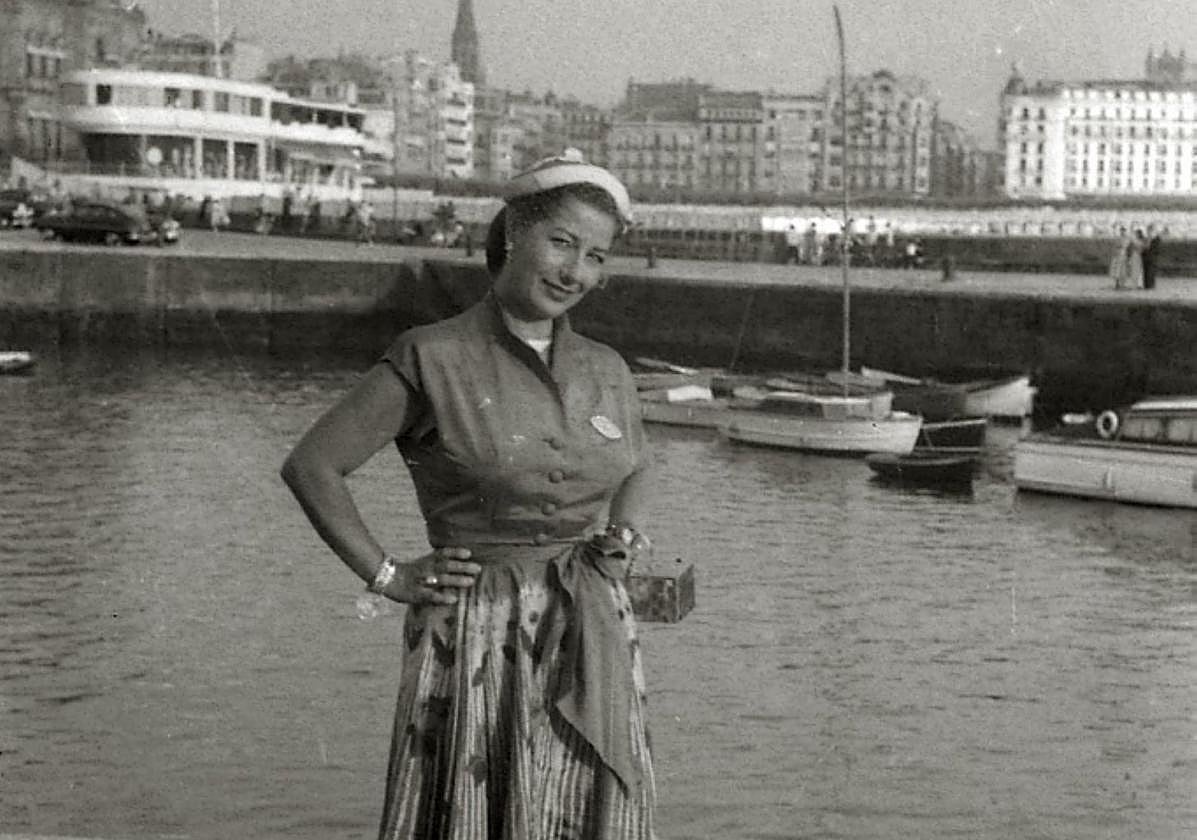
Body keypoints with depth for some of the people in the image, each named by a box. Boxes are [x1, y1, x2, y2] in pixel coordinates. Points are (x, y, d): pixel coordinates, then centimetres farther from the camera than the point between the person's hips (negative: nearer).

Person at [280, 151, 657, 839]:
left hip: (592, 644, 5)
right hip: (476, 642, -4)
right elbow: (311, 466, -2)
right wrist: (387, 577, -4)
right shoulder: (433, 359, -6)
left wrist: (625, 535, 9)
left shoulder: (607, 371, 8)